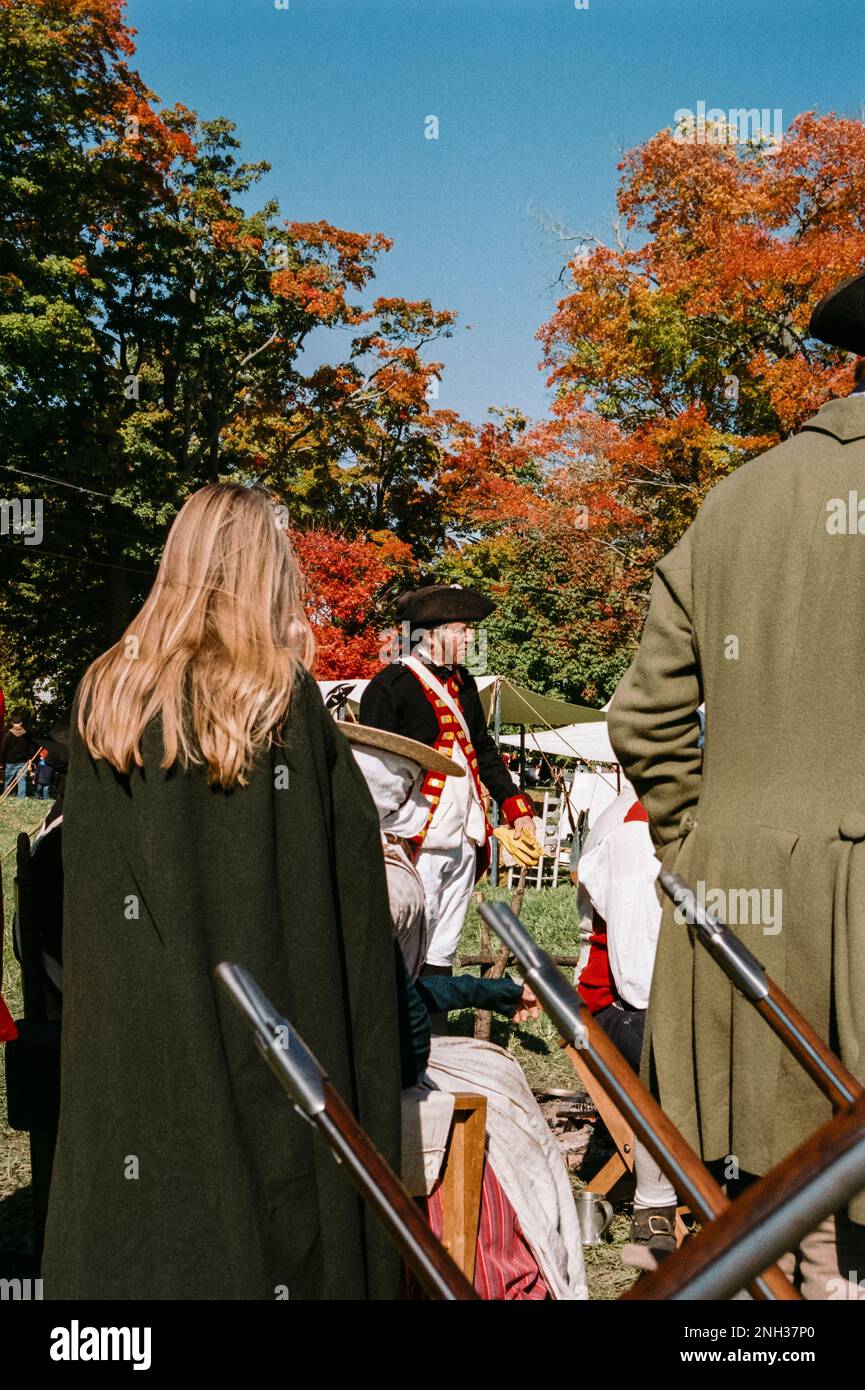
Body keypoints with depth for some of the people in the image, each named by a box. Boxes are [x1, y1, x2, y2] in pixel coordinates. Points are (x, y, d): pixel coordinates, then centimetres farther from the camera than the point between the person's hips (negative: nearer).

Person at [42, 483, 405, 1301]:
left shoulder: (104, 697, 0)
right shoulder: (286, 700, -9)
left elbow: (80, 856, 9)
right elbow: (354, 850, -4)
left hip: (128, 1016, 3)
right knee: (263, 1182, 8)